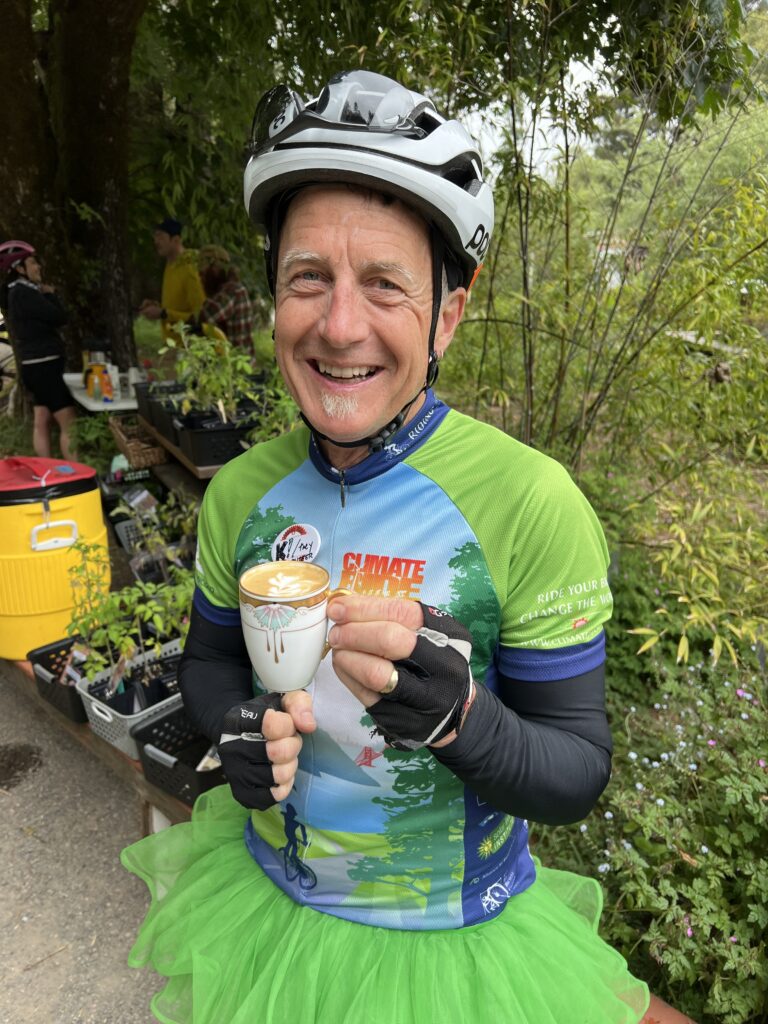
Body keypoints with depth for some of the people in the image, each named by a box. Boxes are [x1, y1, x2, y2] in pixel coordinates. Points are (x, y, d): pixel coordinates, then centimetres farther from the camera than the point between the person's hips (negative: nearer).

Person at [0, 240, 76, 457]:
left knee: (42, 423, 11)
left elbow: (46, 319, 16)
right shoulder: (23, 293, -15)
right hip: (43, 367, -10)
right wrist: (51, 294, 0)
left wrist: (46, 294, 10)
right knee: (69, 425, -11)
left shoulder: (19, 292, 15)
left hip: (38, 367, 10)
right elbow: (60, 317, -15)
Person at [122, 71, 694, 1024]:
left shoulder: (533, 503, -25)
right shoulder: (241, 491, -11)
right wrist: (236, 724, -18)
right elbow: (208, 658, 4)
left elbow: (577, 774, -18)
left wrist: (456, 714, -37)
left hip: (449, 937, -3)